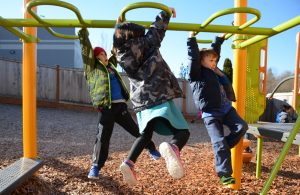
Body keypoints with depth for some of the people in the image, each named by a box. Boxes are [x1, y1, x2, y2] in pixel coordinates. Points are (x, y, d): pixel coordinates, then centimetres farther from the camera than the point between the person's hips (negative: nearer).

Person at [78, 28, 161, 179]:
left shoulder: (111, 65, 21)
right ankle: (96, 166, 7)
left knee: (136, 130, 15)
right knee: (102, 137, -6)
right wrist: (83, 33, -7)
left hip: (120, 105, 5)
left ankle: (151, 149, 34)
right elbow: (87, 51, -3)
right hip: (106, 108, -5)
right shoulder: (92, 69, 6)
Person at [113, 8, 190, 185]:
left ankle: (129, 163, 6)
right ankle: (172, 148, -37)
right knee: (183, 132, -1)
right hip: (161, 97, -5)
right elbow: (158, 26, 11)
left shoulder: (122, 55, 10)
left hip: (142, 102, 5)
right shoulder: (147, 42, -1)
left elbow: (119, 38, 31)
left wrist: (119, 24, 41)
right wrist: (166, 12, 30)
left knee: (146, 134, 26)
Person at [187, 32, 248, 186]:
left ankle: (223, 147, 12)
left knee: (241, 127, -8)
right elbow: (194, 56, -19)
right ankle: (224, 174, 3)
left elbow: (215, 49, 27)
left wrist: (220, 37, 33)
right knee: (219, 142, -8)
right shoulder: (197, 73, -7)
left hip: (226, 108, 8)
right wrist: (192, 37, -18)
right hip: (210, 114, -7)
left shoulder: (213, 70, 14)